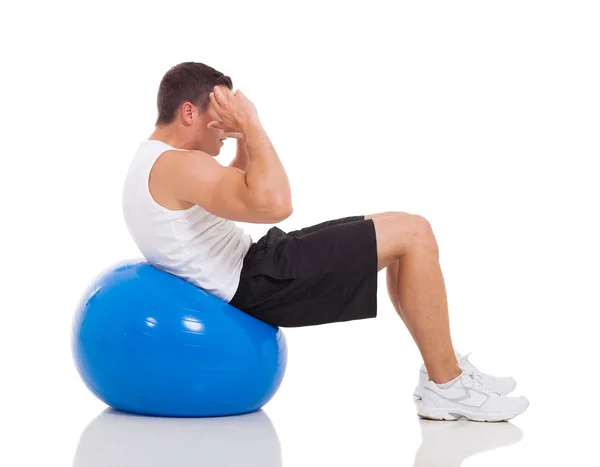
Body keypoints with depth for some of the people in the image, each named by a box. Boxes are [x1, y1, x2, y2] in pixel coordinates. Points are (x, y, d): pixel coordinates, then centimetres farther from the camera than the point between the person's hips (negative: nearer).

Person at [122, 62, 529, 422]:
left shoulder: (154, 164, 13)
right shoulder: (176, 166, -21)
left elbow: (246, 197, 26)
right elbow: (274, 204, -34)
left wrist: (244, 141, 10)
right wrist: (251, 124, -22)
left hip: (254, 265, 11)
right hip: (261, 284, -11)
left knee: (401, 236, 16)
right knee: (413, 233, -12)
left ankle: (441, 370, 17)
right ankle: (448, 387, -5)